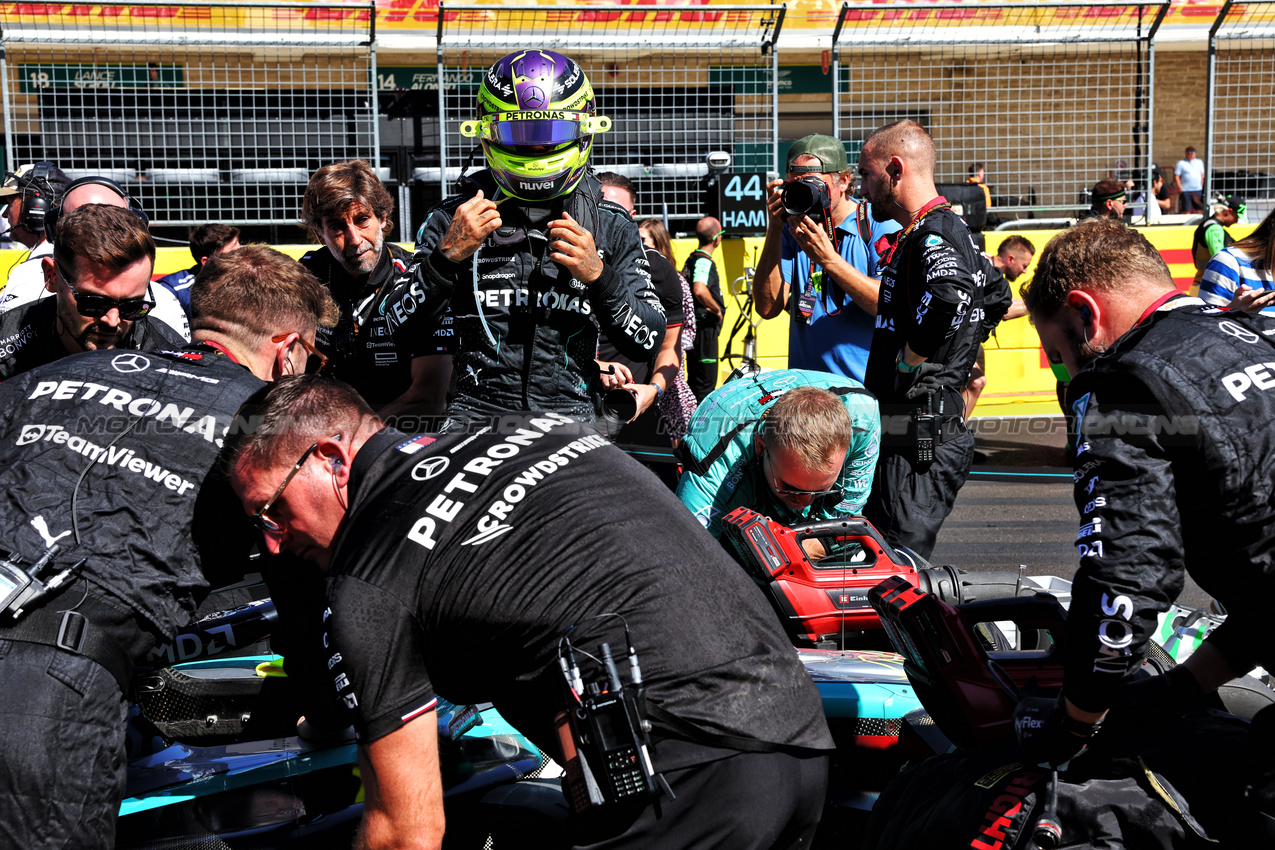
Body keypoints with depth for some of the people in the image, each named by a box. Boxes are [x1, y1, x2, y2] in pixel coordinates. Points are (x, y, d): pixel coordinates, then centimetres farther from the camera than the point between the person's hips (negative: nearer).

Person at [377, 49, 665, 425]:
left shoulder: (611, 226, 12)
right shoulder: (454, 218, 10)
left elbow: (649, 343, 7)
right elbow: (399, 326, 5)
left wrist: (598, 276, -9)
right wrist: (449, 256, -9)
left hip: (571, 416, 1)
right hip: (476, 410, -1)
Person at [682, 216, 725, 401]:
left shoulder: (692, 259, 14)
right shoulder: (704, 261, -16)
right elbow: (699, 290, -35)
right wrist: (717, 310, -20)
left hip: (694, 327, 10)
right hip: (706, 328, -10)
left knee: (694, 382, 15)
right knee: (706, 384, -6)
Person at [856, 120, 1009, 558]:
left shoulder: (933, 235, -14)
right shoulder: (955, 231, 17)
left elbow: (950, 296, -36)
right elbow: (996, 296, 34)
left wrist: (908, 363, -22)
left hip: (916, 436, -10)